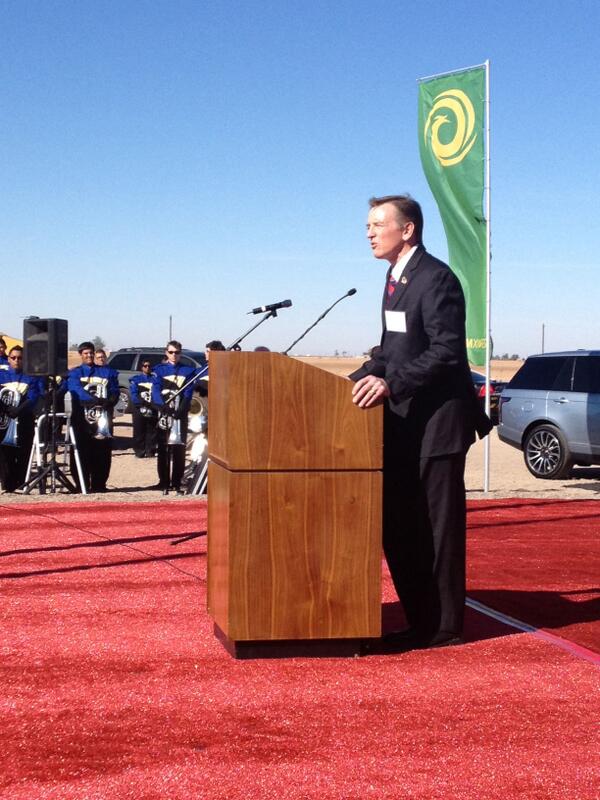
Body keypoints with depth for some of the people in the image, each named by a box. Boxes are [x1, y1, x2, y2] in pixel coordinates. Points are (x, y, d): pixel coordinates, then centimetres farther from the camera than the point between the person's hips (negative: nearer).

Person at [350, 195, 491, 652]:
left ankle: (444, 627, 9)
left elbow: (446, 351, -22)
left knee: (438, 526, -1)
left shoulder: (435, 278, -15)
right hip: (405, 421, 9)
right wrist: (361, 380, 8)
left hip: (437, 420, -9)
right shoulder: (396, 278, 15)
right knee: (399, 525, 12)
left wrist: (390, 384, -28)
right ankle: (421, 622, 22)